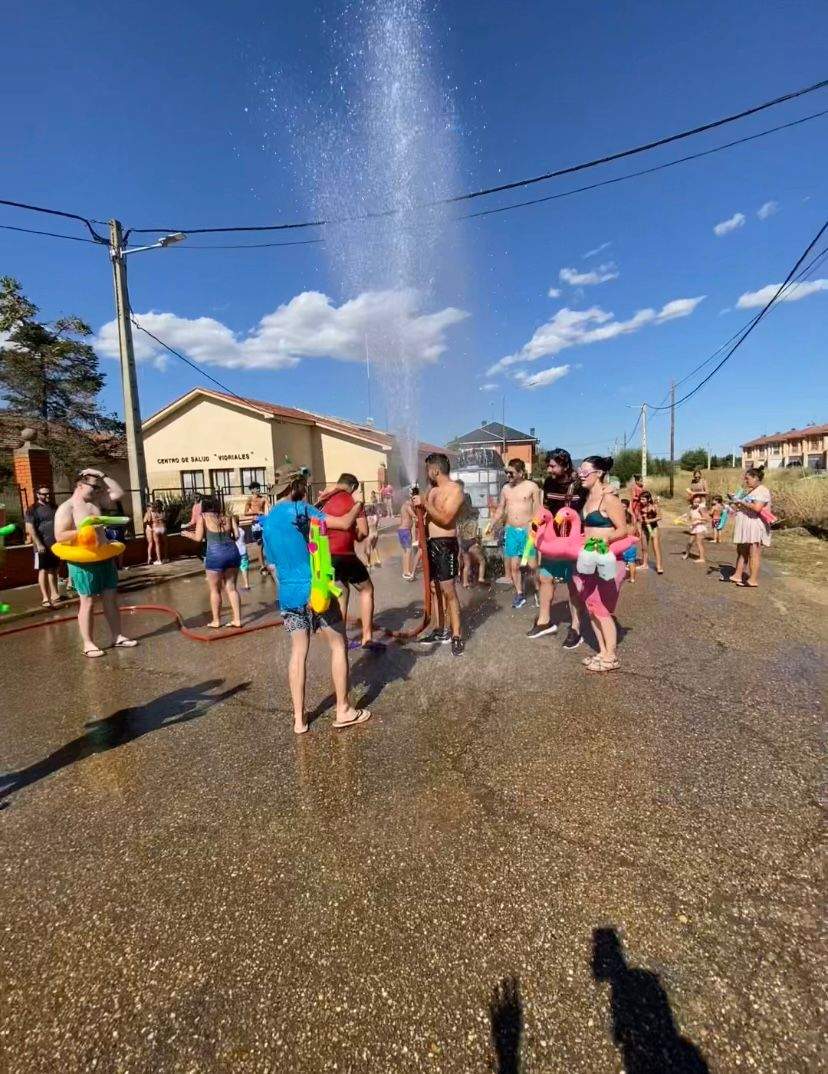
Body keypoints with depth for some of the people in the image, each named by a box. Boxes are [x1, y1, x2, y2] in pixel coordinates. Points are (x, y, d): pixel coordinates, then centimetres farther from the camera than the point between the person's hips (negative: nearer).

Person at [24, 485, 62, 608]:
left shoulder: (54, 507, 14)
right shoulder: (33, 509, -4)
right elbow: (30, 528, -12)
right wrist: (39, 544, -19)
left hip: (56, 544, 6)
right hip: (43, 545, -6)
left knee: (53, 570, 13)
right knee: (43, 570, -3)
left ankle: (55, 594, 20)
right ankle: (45, 598, -2)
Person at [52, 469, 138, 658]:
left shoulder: (96, 501, 10)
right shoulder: (66, 508, -10)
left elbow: (118, 493, 10)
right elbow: (60, 536, -17)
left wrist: (102, 475, 5)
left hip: (105, 558, 7)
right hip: (84, 562, -7)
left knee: (111, 598, 9)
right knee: (87, 602, -1)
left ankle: (117, 637, 16)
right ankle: (88, 643, 8)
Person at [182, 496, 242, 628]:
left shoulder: (203, 517, 2)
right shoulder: (228, 516, 12)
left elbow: (198, 538, -4)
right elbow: (236, 536, 7)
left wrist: (188, 534, 15)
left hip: (215, 554, -4)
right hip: (232, 552, 4)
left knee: (215, 590, 11)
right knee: (231, 587, 12)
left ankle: (216, 621, 20)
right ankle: (237, 619, 13)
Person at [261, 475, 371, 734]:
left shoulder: (266, 522, 10)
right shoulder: (300, 509, -9)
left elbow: (273, 564, 17)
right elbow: (344, 523, -13)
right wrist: (358, 506, 5)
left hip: (288, 594, 6)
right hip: (315, 589, -6)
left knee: (298, 652, 13)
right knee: (338, 645, 9)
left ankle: (299, 719, 17)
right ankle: (343, 711, 16)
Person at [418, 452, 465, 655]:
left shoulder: (454, 489, -10)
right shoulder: (432, 490, 15)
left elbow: (445, 519, -21)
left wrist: (424, 504, -19)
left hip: (445, 545, -8)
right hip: (430, 543, 8)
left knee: (448, 591, -7)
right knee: (434, 589, 13)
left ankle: (456, 636, 2)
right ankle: (441, 631, 24)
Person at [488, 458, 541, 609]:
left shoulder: (531, 487, -4)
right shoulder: (505, 489, 9)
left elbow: (537, 510, -5)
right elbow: (500, 510, 15)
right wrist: (491, 524, 4)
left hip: (528, 530, -4)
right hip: (511, 531, 4)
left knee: (533, 565, -2)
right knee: (514, 565, 6)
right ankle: (519, 595, 19)